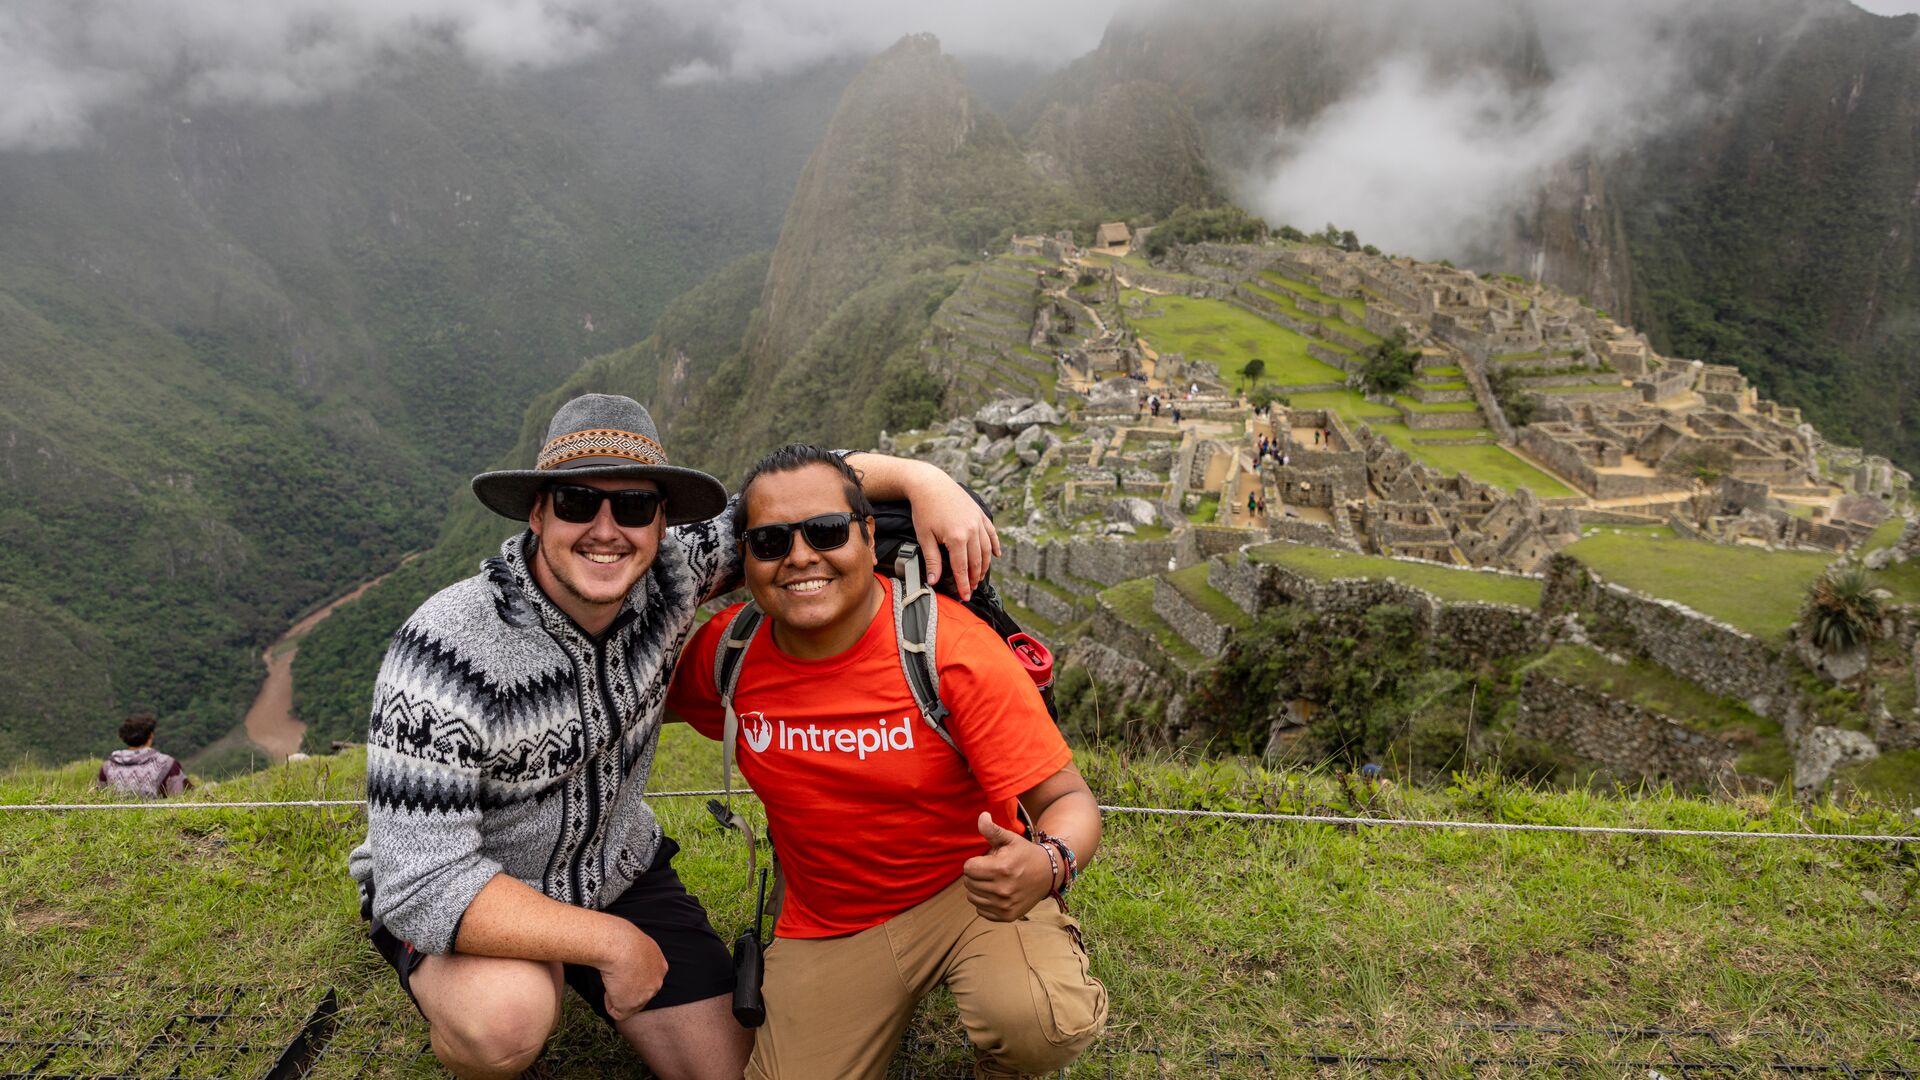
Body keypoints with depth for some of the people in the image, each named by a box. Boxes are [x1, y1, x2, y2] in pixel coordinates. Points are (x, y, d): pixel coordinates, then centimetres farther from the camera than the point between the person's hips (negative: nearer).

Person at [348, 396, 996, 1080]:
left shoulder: (669, 574, -17)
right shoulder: (446, 652, -31)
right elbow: (420, 883, -32)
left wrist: (922, 478, -26)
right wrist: (611, 941, -28)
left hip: (619, 872, 4)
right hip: (463, 897, -4)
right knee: (505, 1018, -36)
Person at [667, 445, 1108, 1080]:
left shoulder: (952, 647, -21)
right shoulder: (728, 651, -9)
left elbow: (1066, 799, -20)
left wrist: (1047, 866, -41)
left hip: (969, 890, -3)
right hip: (825, 927, 3)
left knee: (1043, 1026, -30)